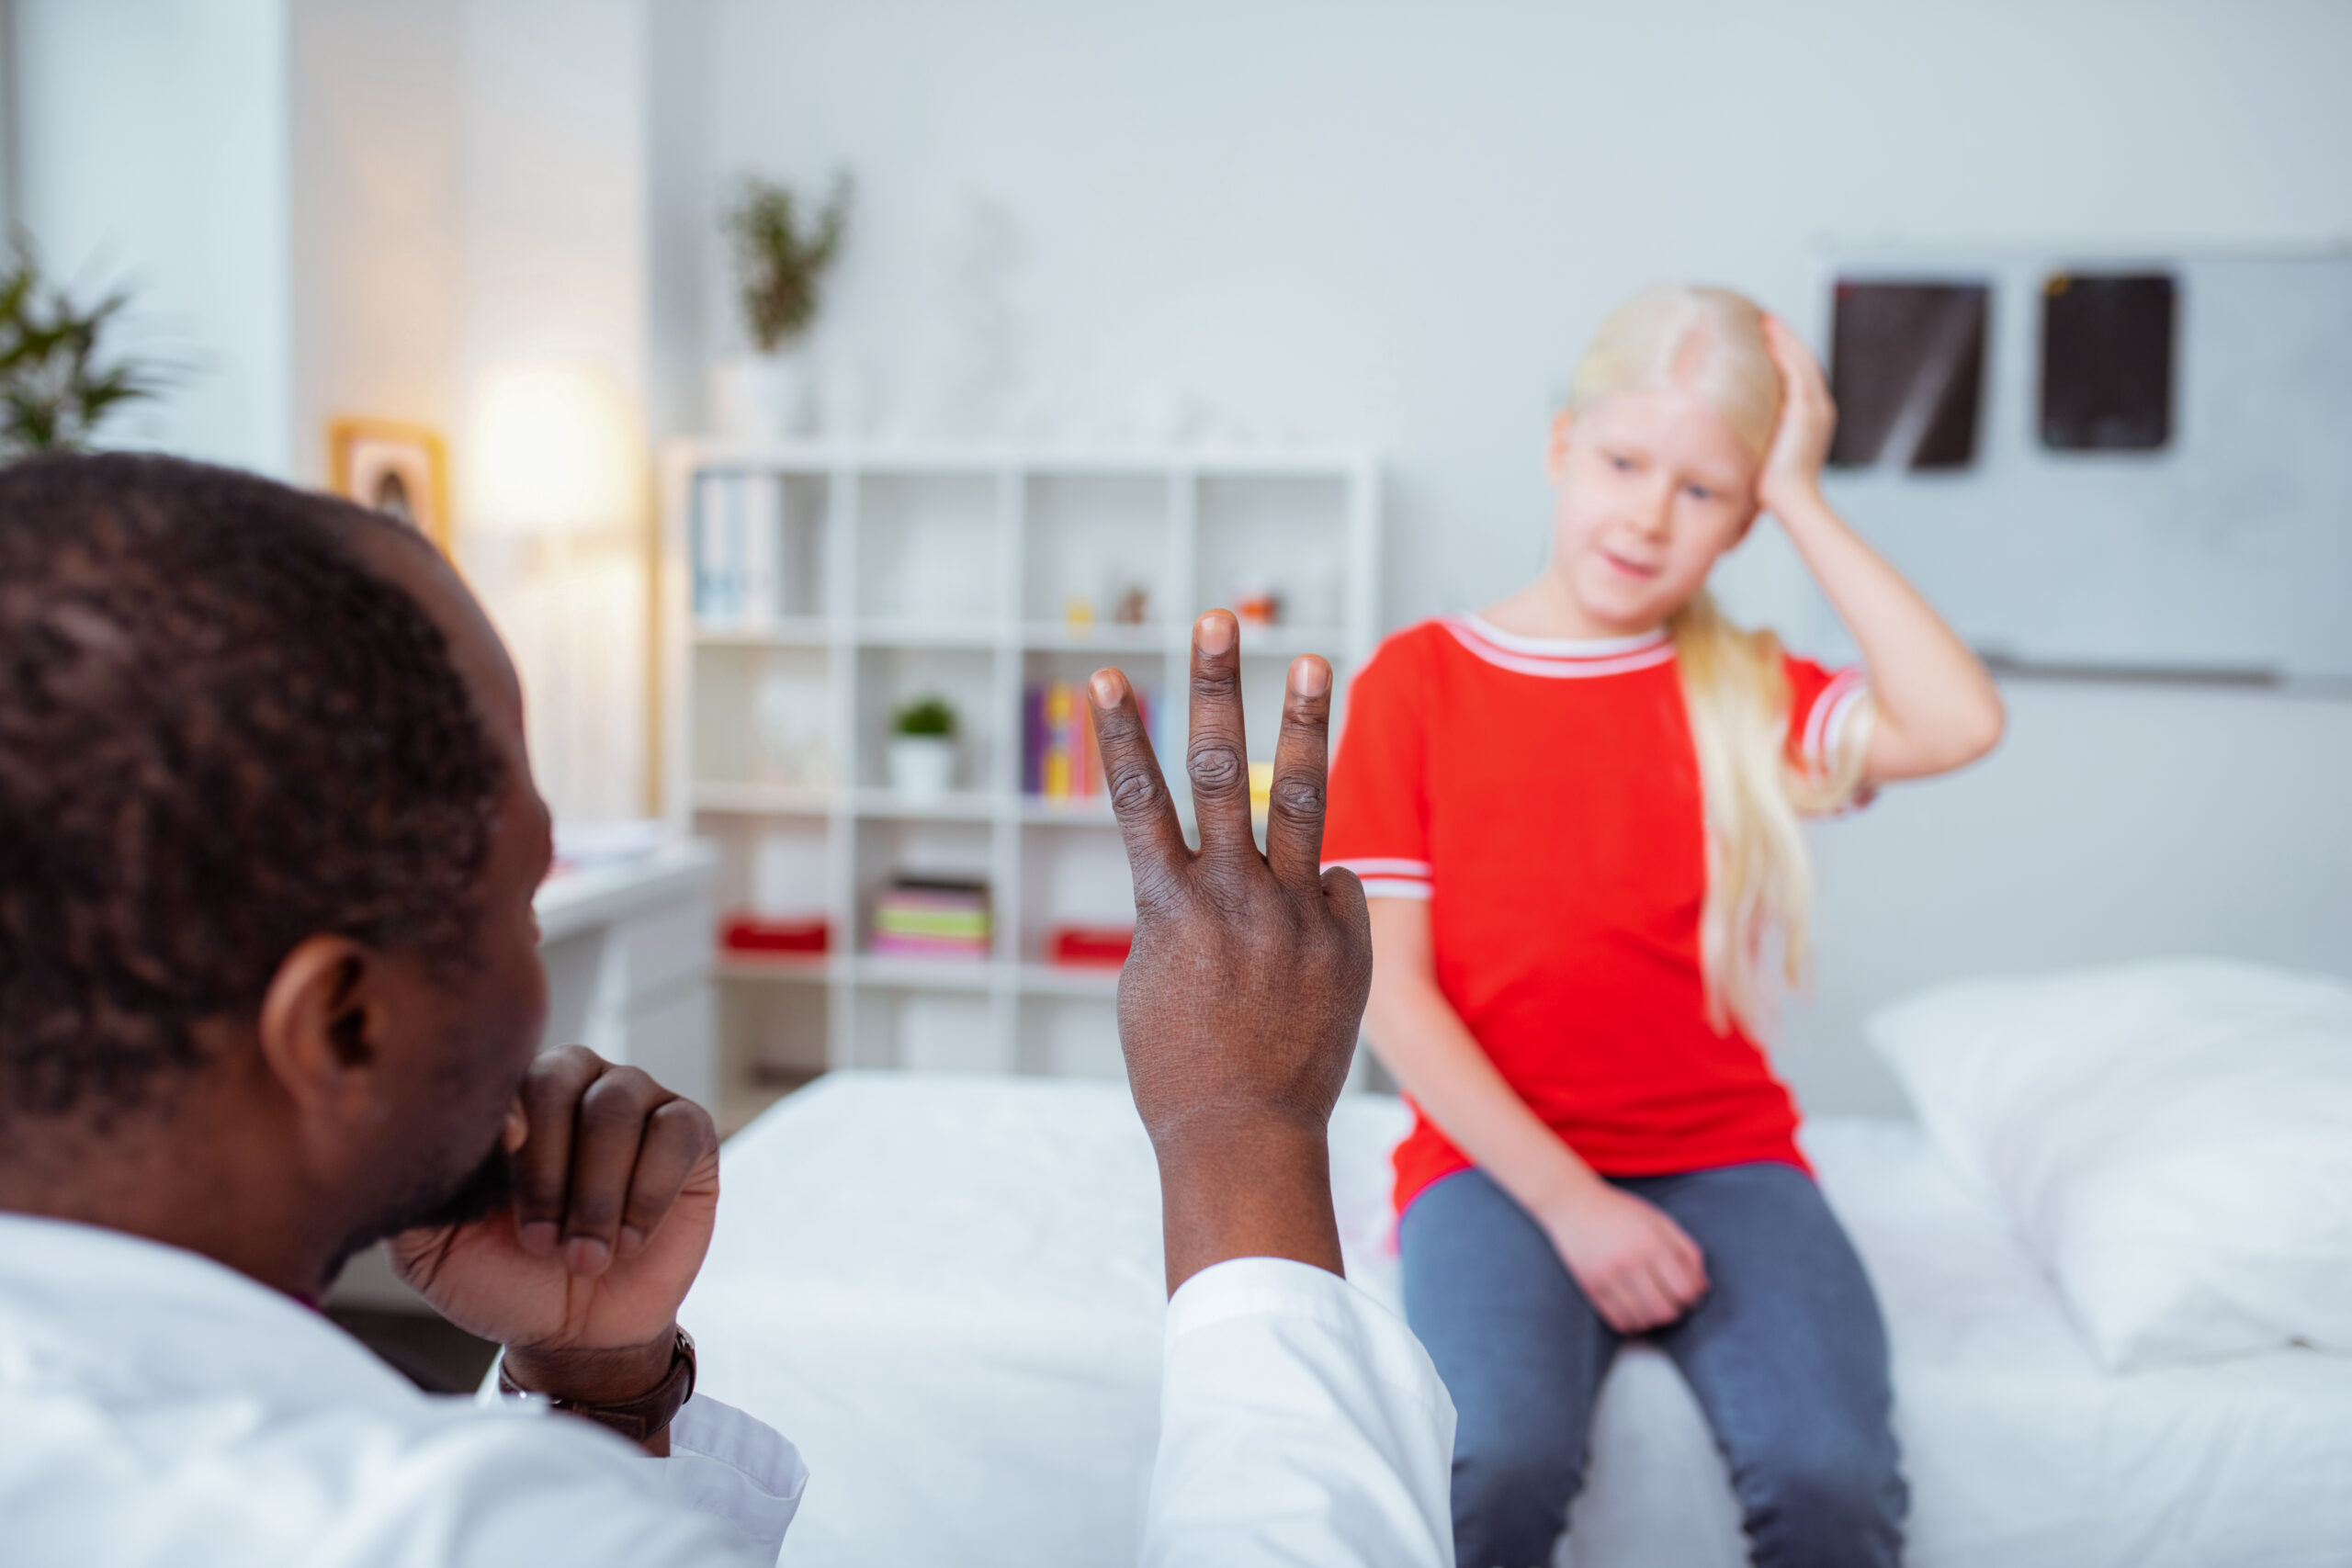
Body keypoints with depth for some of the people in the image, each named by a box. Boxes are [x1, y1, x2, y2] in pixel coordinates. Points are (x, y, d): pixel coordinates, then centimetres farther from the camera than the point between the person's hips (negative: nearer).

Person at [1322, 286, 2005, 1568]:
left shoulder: (1746, 692, 10)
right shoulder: (1419, 678, 2)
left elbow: (1958, 722, -11)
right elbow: (1388, 990, -4)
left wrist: (1800, 500, -3)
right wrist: (1565, 1200, -12)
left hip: (1721, 1159, 2)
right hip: (1498, 1163, -2)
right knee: (1500, 1459, -30)